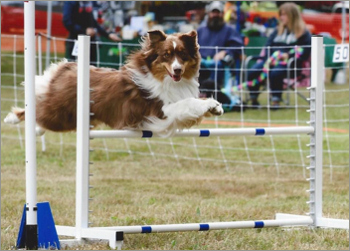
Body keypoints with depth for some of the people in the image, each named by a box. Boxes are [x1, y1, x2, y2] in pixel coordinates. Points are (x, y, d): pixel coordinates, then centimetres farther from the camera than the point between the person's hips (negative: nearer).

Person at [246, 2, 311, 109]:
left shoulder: (303, 33, 6)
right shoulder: (278, 30, 24)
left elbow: (305, 52, -6)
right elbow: (267, 47, 16)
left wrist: (288, 55, -16)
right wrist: (269, 58, -5)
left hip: (291, 64, -5)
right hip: (272, 60, 5)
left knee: (275, 73, -39)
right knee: (252, 72, -24)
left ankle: (276, 101, -31)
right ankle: (253, 99, -19)